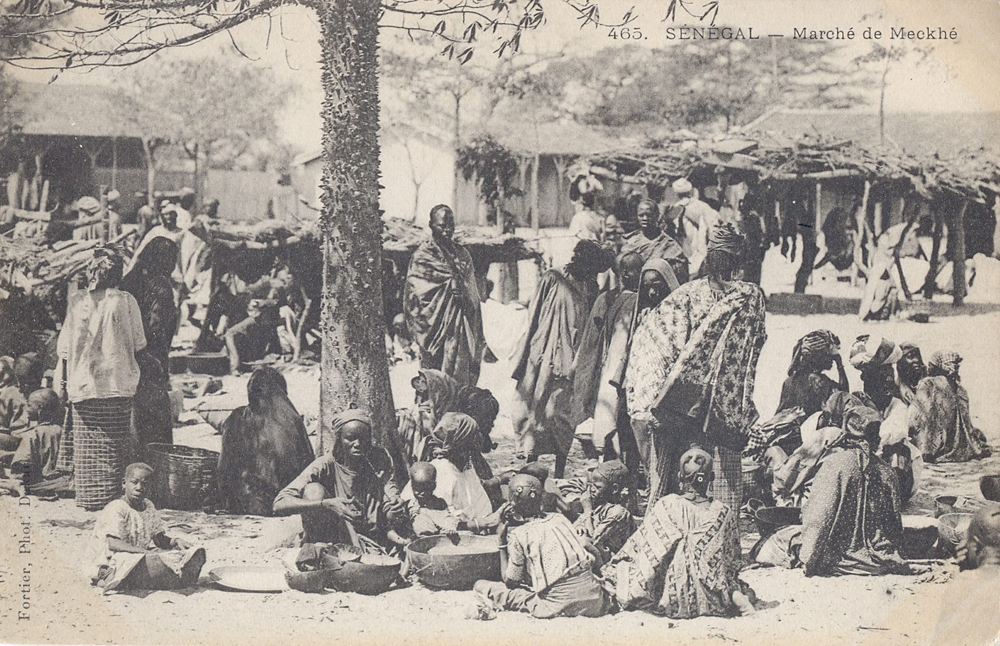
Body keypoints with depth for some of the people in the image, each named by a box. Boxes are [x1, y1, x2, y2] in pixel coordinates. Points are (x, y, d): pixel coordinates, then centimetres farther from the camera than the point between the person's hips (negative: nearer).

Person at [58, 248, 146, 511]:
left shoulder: (76, 301, 0)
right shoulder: (126, 301, -5)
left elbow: (64, 348, 2)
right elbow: (139, 344, -1)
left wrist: (66, 381, 10)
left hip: (83, 384, 1)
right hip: (118, 383, -1)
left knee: (87, 444, 8)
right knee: (114, 444, 6)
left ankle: (89, 497, 10)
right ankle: (111, 496, 6)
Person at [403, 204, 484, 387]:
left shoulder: (462, 254, 16)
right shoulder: (422, 257, -2)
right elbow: (413, 295, -9)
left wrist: (477, 336, 15)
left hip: (463, 330, 5)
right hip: (437, 329, -5)